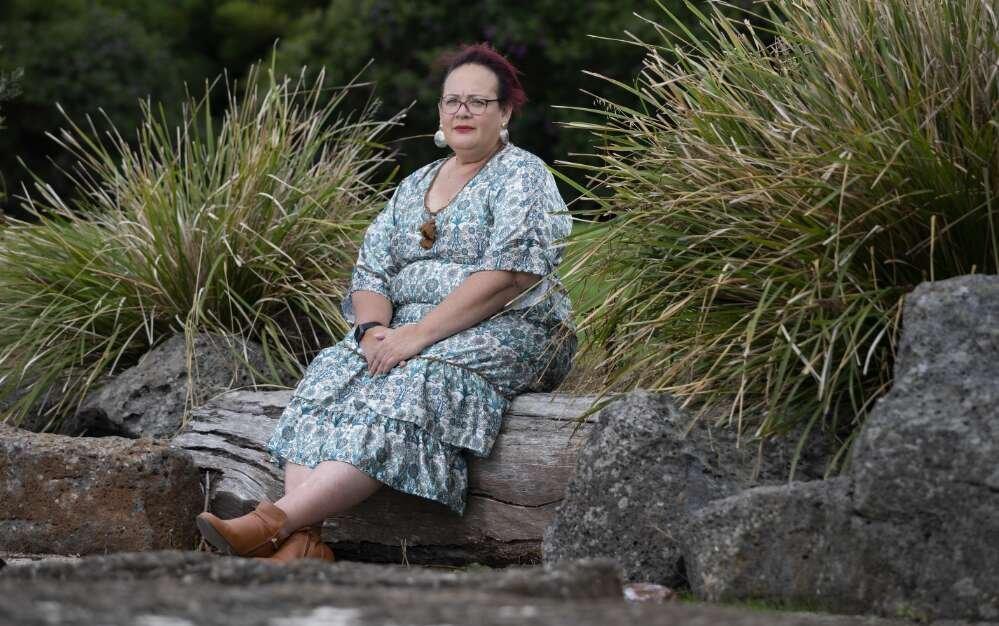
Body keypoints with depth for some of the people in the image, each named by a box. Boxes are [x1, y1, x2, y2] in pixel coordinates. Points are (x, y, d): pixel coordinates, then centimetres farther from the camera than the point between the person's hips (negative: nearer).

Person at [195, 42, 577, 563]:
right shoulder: (414, 186, 20)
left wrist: (420, 333, -21)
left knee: (407, 390, -34)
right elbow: (371, 270, 12)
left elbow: (508, 275, -16)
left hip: (504, 334, -6)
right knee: (329, 376, -22)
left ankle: (276, 521, -45)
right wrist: (373, 328, -11)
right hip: (409, 333, 6)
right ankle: (302, 541, -38)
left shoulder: (522, 176, -1)